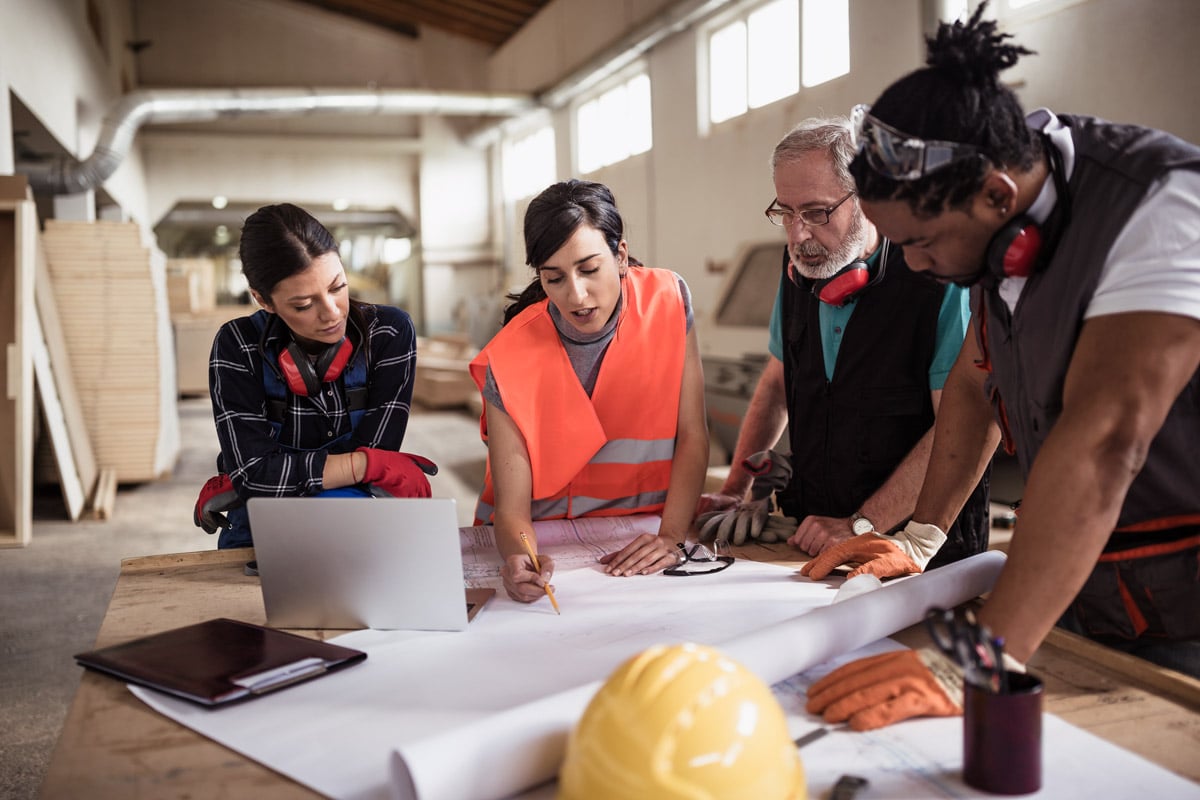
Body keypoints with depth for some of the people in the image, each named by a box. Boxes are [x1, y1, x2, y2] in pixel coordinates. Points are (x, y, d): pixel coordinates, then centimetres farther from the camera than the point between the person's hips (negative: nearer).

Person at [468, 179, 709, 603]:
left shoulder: (666, 301, -10)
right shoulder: (511, 361, -17)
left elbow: (692, 436, -7)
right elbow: (511, 508, -15)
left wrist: (671, 536, -19)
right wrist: (519, 558, -36)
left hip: (641, 534, 0)